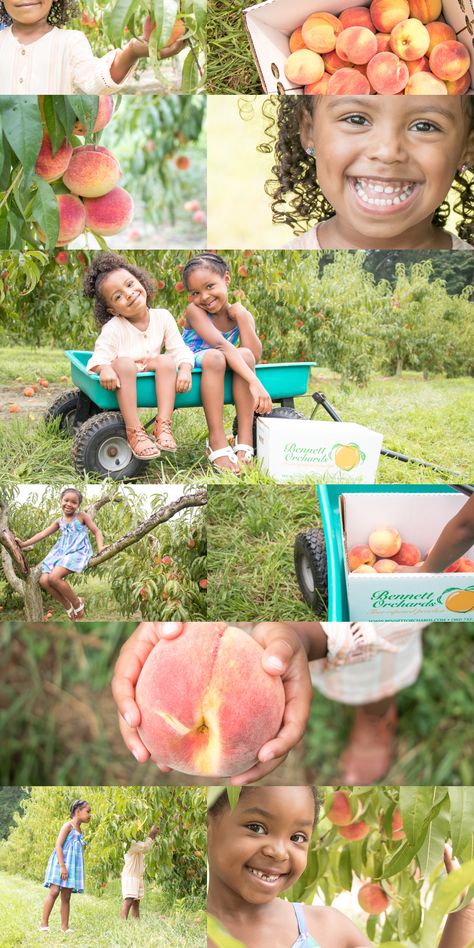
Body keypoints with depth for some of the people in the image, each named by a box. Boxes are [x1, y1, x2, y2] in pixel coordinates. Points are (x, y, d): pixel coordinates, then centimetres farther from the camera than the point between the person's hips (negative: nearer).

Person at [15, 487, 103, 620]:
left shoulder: (82, 516, 5)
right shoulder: (59, 521, 20)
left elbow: (96, 531, 4)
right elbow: (43, 533, 19)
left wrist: (100, 547, -13)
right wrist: (24, 543, 12)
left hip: (77, 552, -7)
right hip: (61, 552, 7)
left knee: (54, 577, -29)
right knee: (44, 581, -14)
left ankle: (77, 603, -7)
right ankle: (68, 607, 3)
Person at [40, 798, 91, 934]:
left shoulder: (79, 831, 17)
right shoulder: (68, 826, -7)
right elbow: (58, 845, -15)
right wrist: (62, 866, -23)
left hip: (72, 866, 8)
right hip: (61, 863, -8)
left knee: (66, 897, 6)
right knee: (54, 891, -14)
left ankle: (65, 926, 6)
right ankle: (44, 923, -11)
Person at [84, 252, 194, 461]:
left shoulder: (162, 318, -1)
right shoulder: (113, 328, -11)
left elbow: (179, 350, -3)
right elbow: (100, 355, -18)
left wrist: (185, 369, -24)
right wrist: (105, 369, -42)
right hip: (123, 382, -3)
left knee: (166, 361, -26)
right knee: (124, 363, -35)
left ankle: (163, 425, -31)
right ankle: (134, 431, -35)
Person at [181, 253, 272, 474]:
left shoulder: (242, 314, -2)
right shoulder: (195, 311, -17)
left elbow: (254, 355, -18)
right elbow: (222, 345, -34)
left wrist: (241, 316, -21)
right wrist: (254, 382, -46)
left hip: (228, 372, 4)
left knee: (245, 355, -29)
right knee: (214, 357, -37)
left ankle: (245, 439, -30)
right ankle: (217, 442, -35)